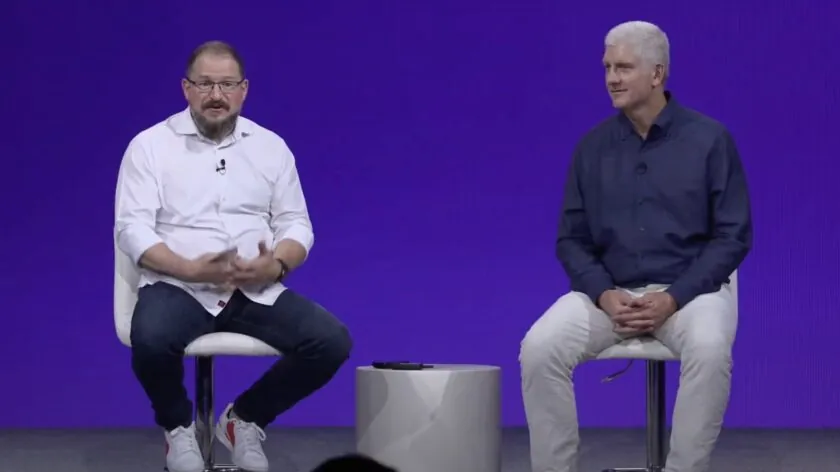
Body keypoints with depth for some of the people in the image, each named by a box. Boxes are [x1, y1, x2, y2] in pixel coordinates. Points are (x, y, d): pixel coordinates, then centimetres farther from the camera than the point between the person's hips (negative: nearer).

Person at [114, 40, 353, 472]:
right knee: (151, 340, -38)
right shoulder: (150, 145, 1)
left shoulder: (271, 146, 11)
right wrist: (192, 269, -23)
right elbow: (133, 230, -7)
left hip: (257, 291, 3)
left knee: (332, 342, -21)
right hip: (179, 288, -3)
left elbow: (296, 225, 10)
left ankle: (245, 419, 4)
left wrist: (276, 265, -14)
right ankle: (177, 428, -3)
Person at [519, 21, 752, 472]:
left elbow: (733, 235, -5)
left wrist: (672, 299, -17)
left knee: (709, 351, -37)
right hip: (610, 291, 3)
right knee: (539, 349, -25)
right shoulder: (592, 147, 5)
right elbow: (571, 239, 7)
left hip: (689, 290, -3)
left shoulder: (710, 139, -4)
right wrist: (604, 295, -13)